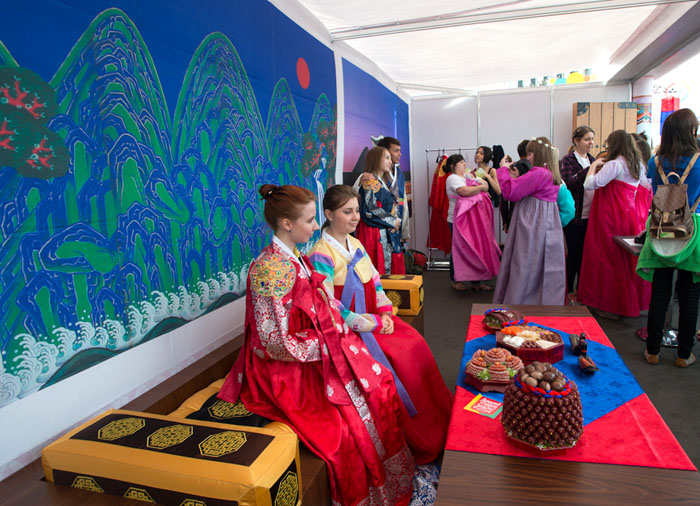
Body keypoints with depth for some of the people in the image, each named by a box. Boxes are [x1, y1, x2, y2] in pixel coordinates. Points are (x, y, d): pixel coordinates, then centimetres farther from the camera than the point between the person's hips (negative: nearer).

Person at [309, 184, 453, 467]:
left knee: (416, 345, -9)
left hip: (374, 318, 8)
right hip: (348, 328, -7)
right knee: (398, 359, -20)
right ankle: (421, 443, -1)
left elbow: (375, 282, 14)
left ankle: (438, 426, 5)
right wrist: (373, 324, -16)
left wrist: (385, 313, -4)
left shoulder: (355, 245, 10)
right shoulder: (321, 255, -15)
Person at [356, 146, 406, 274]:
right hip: (375, 233, -9)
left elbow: (392, 206, 23)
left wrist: (397, 221, 1)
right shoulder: (369, 182, -8)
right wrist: (393, 221, -9)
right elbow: (370, 210, -18)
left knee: (391, 267, 8)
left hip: (388, 232, 9)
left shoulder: (381, 182, 20)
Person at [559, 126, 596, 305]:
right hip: (574, 215, -6)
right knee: (574, 253, 0)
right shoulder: (567, 160, -5)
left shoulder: (591, 159, 15)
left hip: (589, 214, 6)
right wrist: (590, 169, -28)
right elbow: (569, 182, -20)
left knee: (585, 252, 11)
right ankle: (569, 291, 12)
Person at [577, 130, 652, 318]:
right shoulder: (638, 164, 11)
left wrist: (594, 166, -3)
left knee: (611, 257, 0)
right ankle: (633, 301, 27)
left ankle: (612, 306, 6)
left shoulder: (614, 164, -15)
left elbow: (590, 184, -21)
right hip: (632, 215, 8)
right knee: (629, 258, 15)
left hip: (613, 217, -8)